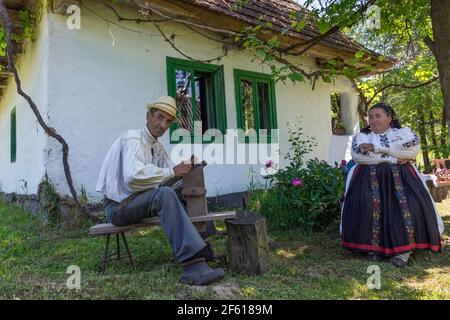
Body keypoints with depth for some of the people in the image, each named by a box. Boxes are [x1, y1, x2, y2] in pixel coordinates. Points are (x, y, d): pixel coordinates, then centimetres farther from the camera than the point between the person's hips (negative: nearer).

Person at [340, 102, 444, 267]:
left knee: (407, 206, -24)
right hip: (369, 178, 0)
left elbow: (413, 149, -8)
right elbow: (358, 155, -6)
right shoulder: (361, 136, 15)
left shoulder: (403, 132, 14)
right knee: (369, 207, -24)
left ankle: (404, 249, -18)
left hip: (399, 177, 0)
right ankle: (374, 248, -17)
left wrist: (376, 148, -9)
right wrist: (395, 157, -8)